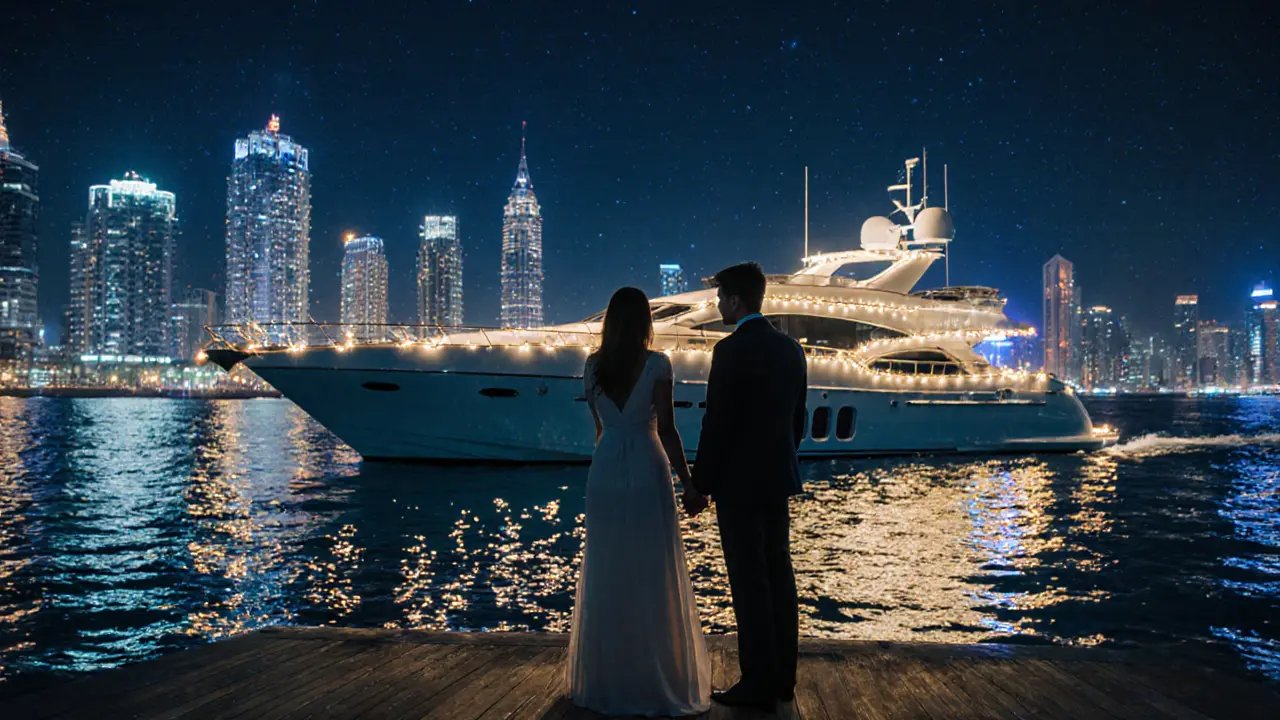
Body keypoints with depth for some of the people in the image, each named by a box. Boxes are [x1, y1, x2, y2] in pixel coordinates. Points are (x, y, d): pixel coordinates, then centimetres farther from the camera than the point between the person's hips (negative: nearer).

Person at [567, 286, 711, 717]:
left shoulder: (592, 366, 5)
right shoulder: (657, 364, -8)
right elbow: (665, 430, -11)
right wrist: (688, 481, -6)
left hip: (604, 474, 4)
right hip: (647, 473, -4)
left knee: (606, 577, 11)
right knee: (653, 578, 4)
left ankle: (604, 680, 19)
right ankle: (658, 681, 10)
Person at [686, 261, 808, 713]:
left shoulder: (731, 350, -16)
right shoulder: (791, 349, 8)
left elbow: (716, 424, -17)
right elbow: (797, 419, 14)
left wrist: (699, 486, -9)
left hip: (739, 482, -8)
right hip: (777, 480, 8)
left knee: (750, 582, -1)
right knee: (779, 577, 12)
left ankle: (759, 684, 5)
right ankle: (782, 677, 21)